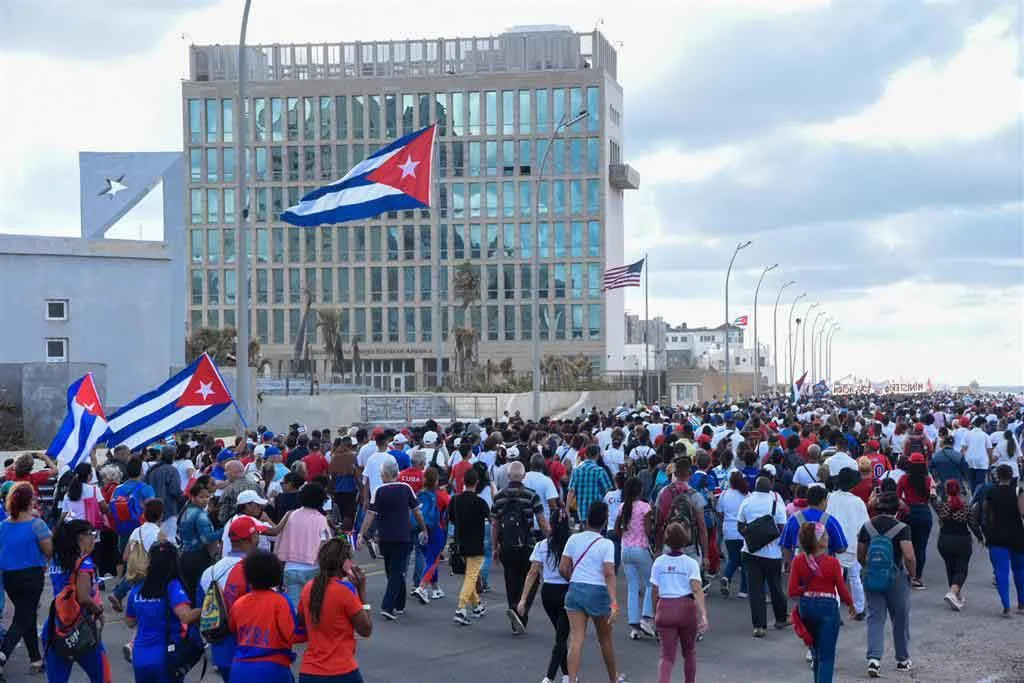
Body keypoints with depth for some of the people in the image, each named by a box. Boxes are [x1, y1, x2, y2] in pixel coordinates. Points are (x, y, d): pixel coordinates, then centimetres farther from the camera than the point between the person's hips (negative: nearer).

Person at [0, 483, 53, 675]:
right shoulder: (36, 524, -15)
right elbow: (49, 551, -13)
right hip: (32, 576, -5)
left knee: (27, 616, 19)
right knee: (23, 619, 0)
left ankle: (36, 660, 25)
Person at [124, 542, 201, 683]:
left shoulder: (137, 590, 3)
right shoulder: (172, 586, -13)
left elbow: (129, 622, 19)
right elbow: (186, 616, -28)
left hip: (140, 657, 5)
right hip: (165, 658, -5)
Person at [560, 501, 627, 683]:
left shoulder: (574, 539, 0)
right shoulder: (606, 544, -7)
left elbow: (563, 569, 0)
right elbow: (609, 574, -16)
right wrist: (614, 603, -20)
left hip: (575, 591, 2)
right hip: (598, 592, -2)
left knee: (576, 640, -1)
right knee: (605, 639, 17)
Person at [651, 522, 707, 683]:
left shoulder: (658, 563, 1)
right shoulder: (691, 563, -5)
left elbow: (655, 591, 4)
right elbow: (697, 589, -17)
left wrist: (655, 613, 19)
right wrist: (703, 614, -25)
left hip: (665, 608, 1)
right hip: (686, 608, -1)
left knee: (667, 656, 0)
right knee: (689, 652, 21)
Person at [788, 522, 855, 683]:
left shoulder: (798, 561, -6)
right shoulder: (832, 563, -16)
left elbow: (792, 591, -6)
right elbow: (842, 590, -7)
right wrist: (851, 605, 11)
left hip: (806, 606, 5)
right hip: (827, 606, -5)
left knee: (816, 651, 24)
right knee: (826, 656, 0)